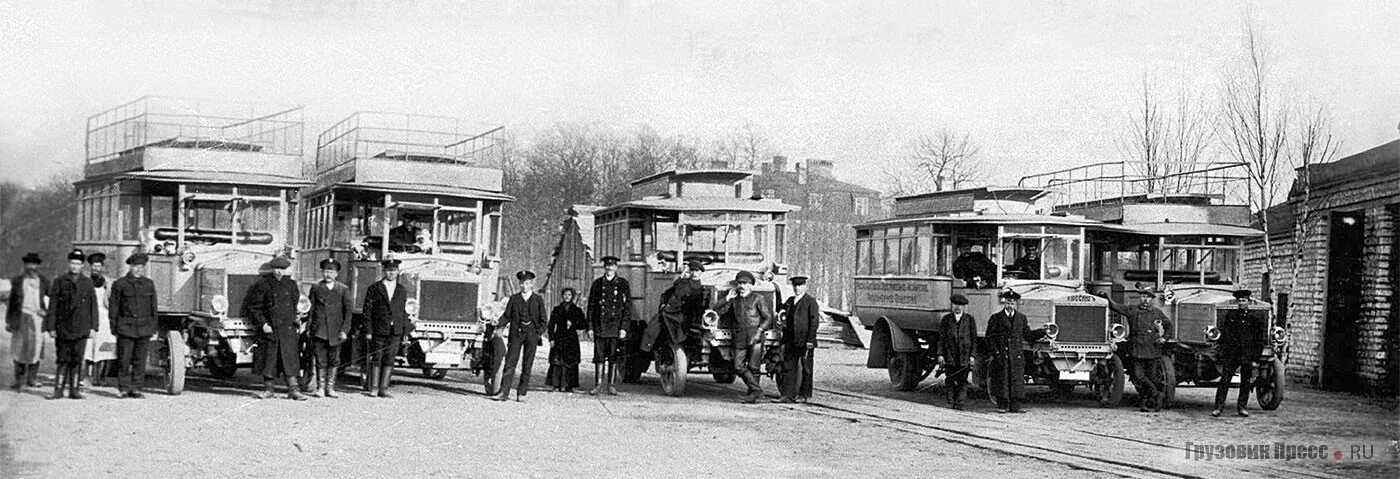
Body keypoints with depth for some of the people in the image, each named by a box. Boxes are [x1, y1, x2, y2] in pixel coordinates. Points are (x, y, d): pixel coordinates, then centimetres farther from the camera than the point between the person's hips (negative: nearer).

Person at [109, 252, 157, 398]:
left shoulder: (149, 284, 11)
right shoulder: (119, 284, 3)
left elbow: (153, 307, 14)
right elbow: (113, 307, 3)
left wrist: (153, 328, 10)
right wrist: (114, 327, -2)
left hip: (144, 328, 2)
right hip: (126, 327, -2)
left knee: (140, 360, 3)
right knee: (124, 360, -3)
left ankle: (136, 389, 8)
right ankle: (124, 388, 5)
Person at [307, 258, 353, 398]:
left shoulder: (343, 289, 6)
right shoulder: (316, 288, 8)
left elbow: (349, 310, 4)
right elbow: (310, 309, 9)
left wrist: (345, 330, -4)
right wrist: (308, 328, 2)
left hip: (336, 332, 0)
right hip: (319, 332, 0)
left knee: (333, 361, 4)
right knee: (320, 361, -2)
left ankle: (330, 388, 12)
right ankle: (320, 388, 5)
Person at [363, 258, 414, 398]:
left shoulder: (403, 290, 12)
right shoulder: (374, 288, 2)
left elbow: (404, 312, 13)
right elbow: (367, 311, -1)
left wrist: (405, 332, 8)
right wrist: (368, 331, -8)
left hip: (395, 332, 2)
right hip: (378, 331, -2)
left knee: (389, 360, 1)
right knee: (376, 359, 0)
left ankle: (383, 389, 3)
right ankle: (371, 386, 7)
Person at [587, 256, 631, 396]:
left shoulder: (623, 284, 6)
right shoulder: (597, 284, 9)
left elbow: (628, 307, 3)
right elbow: (591, 306, 9)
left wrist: (624, 327, -5)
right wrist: (590, 327, 2)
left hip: (616, 325, -1)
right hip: (600, 326, 1)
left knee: (613, 357, 1)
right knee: (599, 356, -1)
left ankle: (610, 385, 9)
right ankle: (598, 385, 3)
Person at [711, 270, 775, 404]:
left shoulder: (757, 299, 5)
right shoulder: (734, 301, 17)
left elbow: (768, 318, 3)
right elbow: (716, 310, 12)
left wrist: (759, 330, -11)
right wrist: (728, 298, 5)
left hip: (755, 337, -4)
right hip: (740, 338, 4)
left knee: (753, 367, -6)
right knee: (739, 366, -8)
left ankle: (751, 393, 5)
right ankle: (757, 390, -3)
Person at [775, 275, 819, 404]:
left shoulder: (811, 302, -5)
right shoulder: (790, 301, 14)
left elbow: (814, 322, -10)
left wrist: (810, 340, -16)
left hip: (805, 341, -6)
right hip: (791, 342, 6)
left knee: (805, 369, 5)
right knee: (788, 367, 0)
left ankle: (805, 394, 13)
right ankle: (786, 395, -1)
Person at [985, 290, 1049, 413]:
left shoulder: (1021, 318, 14)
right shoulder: (995, 318, 3)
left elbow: (1028, 335, 15)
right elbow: (990, 338, -1)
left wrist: (1043, 331, 4)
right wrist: (996, 353, -10)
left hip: (1017, 356, 3)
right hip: (1001, 355, -3)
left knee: (1017, 380, -1)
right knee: (1002, 380, -1)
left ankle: (1015, 406, 3)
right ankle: (1002, 406, 5)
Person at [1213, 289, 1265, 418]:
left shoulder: (1255, 319, 3)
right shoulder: (1230, 316, 8)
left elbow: (1259, 341, 4)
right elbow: (1223, 335, 10)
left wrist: (1255, 359, -1)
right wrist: (1220, 353, 5)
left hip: (1247, 355, 0)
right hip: (1231, 354, 0)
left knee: (1245, 382, 6)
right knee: (1224, 380, -6)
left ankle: (1241, 407, 17)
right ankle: (1218, 407, -6)